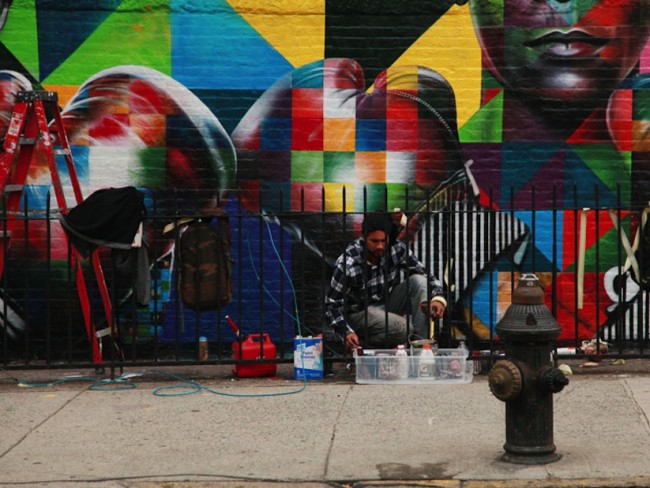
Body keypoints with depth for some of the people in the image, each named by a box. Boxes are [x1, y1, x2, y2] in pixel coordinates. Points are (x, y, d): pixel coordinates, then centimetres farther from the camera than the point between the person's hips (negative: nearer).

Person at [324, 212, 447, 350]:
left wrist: (438, 297, -28)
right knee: (403, 328, -30)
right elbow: (332, 303, -18)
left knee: (419, 281, -19)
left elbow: (425, 275, -8)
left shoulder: (397, 249, -16)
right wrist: (347, 332, -33)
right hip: (361, 313, -5)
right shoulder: (347, 263, -25)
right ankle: (362, 343, -5)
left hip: (389, 304, 5)